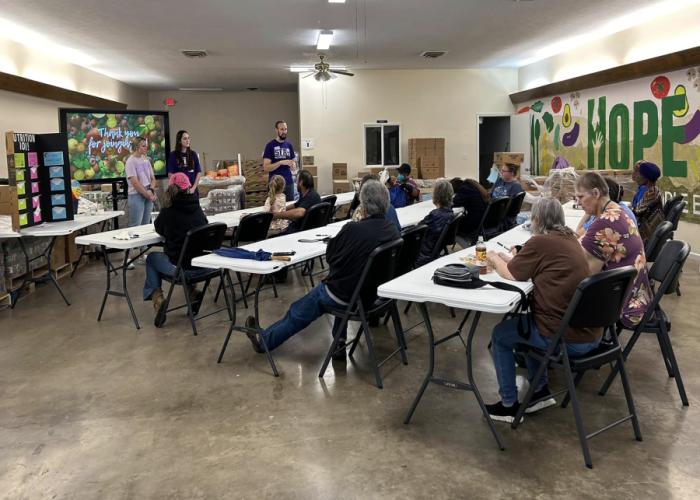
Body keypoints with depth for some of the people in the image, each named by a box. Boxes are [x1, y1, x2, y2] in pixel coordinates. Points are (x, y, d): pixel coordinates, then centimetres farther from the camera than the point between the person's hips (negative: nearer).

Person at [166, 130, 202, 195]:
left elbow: (198, 172, 6)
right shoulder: (173, 155, 0)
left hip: (192, 190, 3)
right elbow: (170, 174, -2)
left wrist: (194, 187, -4)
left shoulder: (193, 154, 7)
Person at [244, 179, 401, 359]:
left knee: (298, 313, 16)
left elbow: (329, 255, -9)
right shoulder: (393, 231, -7)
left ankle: (264, 339, 38)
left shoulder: (353, 229, -25)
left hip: (345, 294, -5)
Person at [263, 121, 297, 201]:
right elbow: (266, 167, -11)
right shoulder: (270, 145, -5)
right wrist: (281, 162, -21)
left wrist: (293, 166, -9)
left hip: (289, 183, 4)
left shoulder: (289, 145, 8)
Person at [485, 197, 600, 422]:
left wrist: (494, 258, 15)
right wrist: (513, 259, 25)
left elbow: (510, 274, -2)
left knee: (500, 335, 14)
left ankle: (509, 405, 21)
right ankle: (540, 391, 31)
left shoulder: (540, 242, -13)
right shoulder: (570, 238, 10)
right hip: (592, 334, 8)